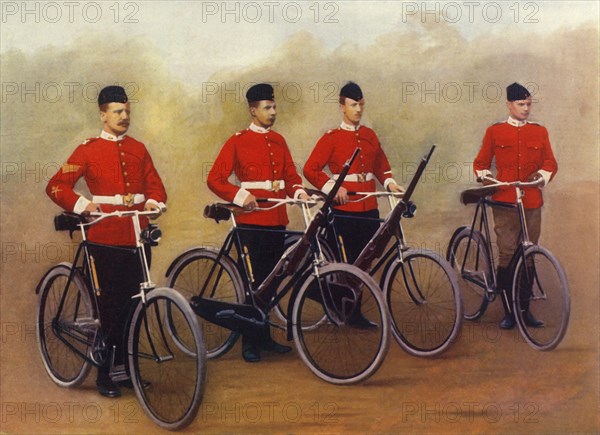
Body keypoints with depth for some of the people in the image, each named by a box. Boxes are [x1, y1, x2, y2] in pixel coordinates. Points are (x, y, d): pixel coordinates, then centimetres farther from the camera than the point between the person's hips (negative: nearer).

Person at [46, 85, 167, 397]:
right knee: (109, 307, 0)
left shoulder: (138, 149, 13)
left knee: (134, 304, 8)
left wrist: (154, 202, -11)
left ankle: (127, 366, 22)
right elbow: (56, 186, -5)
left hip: (137, 237, 4)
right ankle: (104, 374, 12)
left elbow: (155, 184, 11)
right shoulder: (88, 150, 0)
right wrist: (82, 204, -20)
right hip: (105, 240, -4)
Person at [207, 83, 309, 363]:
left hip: (276, 221, 6)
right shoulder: (238, 141, -4)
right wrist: (240, 195, -22)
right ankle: (249, 342, 9)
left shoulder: (278, 141, 13)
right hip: (251, 221, -6)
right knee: (252, 282, -1)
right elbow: (214, 180, -7)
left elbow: (291, 174, 14)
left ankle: (264, 336, 24)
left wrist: (299, 192, -7)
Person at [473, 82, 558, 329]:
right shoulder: (495, 132, 7)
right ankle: (509, 312, 4)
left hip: (532, 202, 2)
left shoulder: (539, 132, 11)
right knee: (507, 255, -5)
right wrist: (483, 175, -8)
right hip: (504, 203, -2)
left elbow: (550, 162, 11)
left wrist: (544, 175, -10)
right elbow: (481, 162, 12)